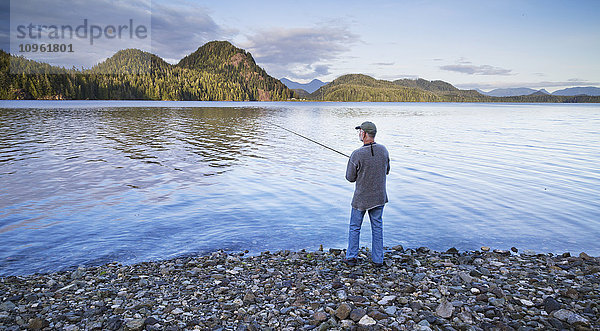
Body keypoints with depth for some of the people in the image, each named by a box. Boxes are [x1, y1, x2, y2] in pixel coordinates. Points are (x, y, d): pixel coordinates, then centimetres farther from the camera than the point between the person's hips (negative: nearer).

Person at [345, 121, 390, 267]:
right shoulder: (383, 150, -7)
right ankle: (378, 259, 22)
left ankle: (351, 257, 23)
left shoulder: (357, 155, -22)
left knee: (355, 227, 14)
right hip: (379, 197, 4)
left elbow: (350, 178, -12)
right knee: (377, 227, 15)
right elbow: (386, 171, 8)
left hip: (361, 198, -4)